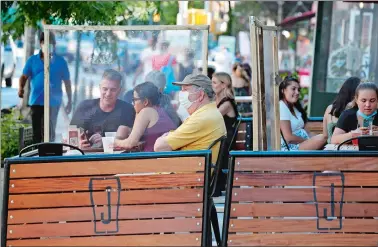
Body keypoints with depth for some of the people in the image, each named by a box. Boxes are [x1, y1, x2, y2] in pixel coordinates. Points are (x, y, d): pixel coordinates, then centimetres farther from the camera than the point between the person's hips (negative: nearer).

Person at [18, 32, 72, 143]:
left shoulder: (60, 61, 2)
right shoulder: (33, 60, 6)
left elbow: (67, 81, 7)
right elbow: (24, 76, 6)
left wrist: (70, 100, 7)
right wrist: (21, 87, -16)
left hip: (53, 102, -2)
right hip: (36, 101, 2)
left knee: (49, 132, -6)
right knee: (36, 132, 8)